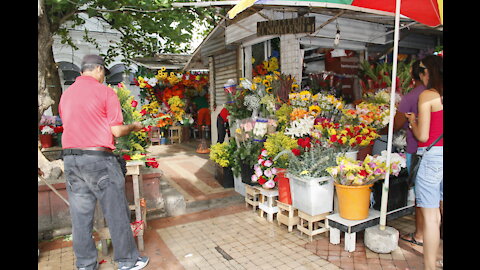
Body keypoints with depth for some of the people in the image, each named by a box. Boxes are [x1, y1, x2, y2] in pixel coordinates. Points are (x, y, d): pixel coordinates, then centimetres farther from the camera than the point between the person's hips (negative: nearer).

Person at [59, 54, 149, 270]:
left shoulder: (66, 94, 13)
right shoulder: (105, 92, -5)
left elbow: (71, 125, 19)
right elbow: (117, 131, -9)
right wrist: (134, 127, 10)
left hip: (70, 158, 6)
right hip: (98, 158, -6)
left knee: (80, 214, 11)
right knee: (116, 212, 5)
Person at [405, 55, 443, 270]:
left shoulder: (427, 96, -8)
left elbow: (423, 136, -10)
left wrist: (412, 121, 8)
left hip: (432, 156, -7)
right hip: (439, 156, 7)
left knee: (430, 216, 0)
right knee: (440, 213, 17)